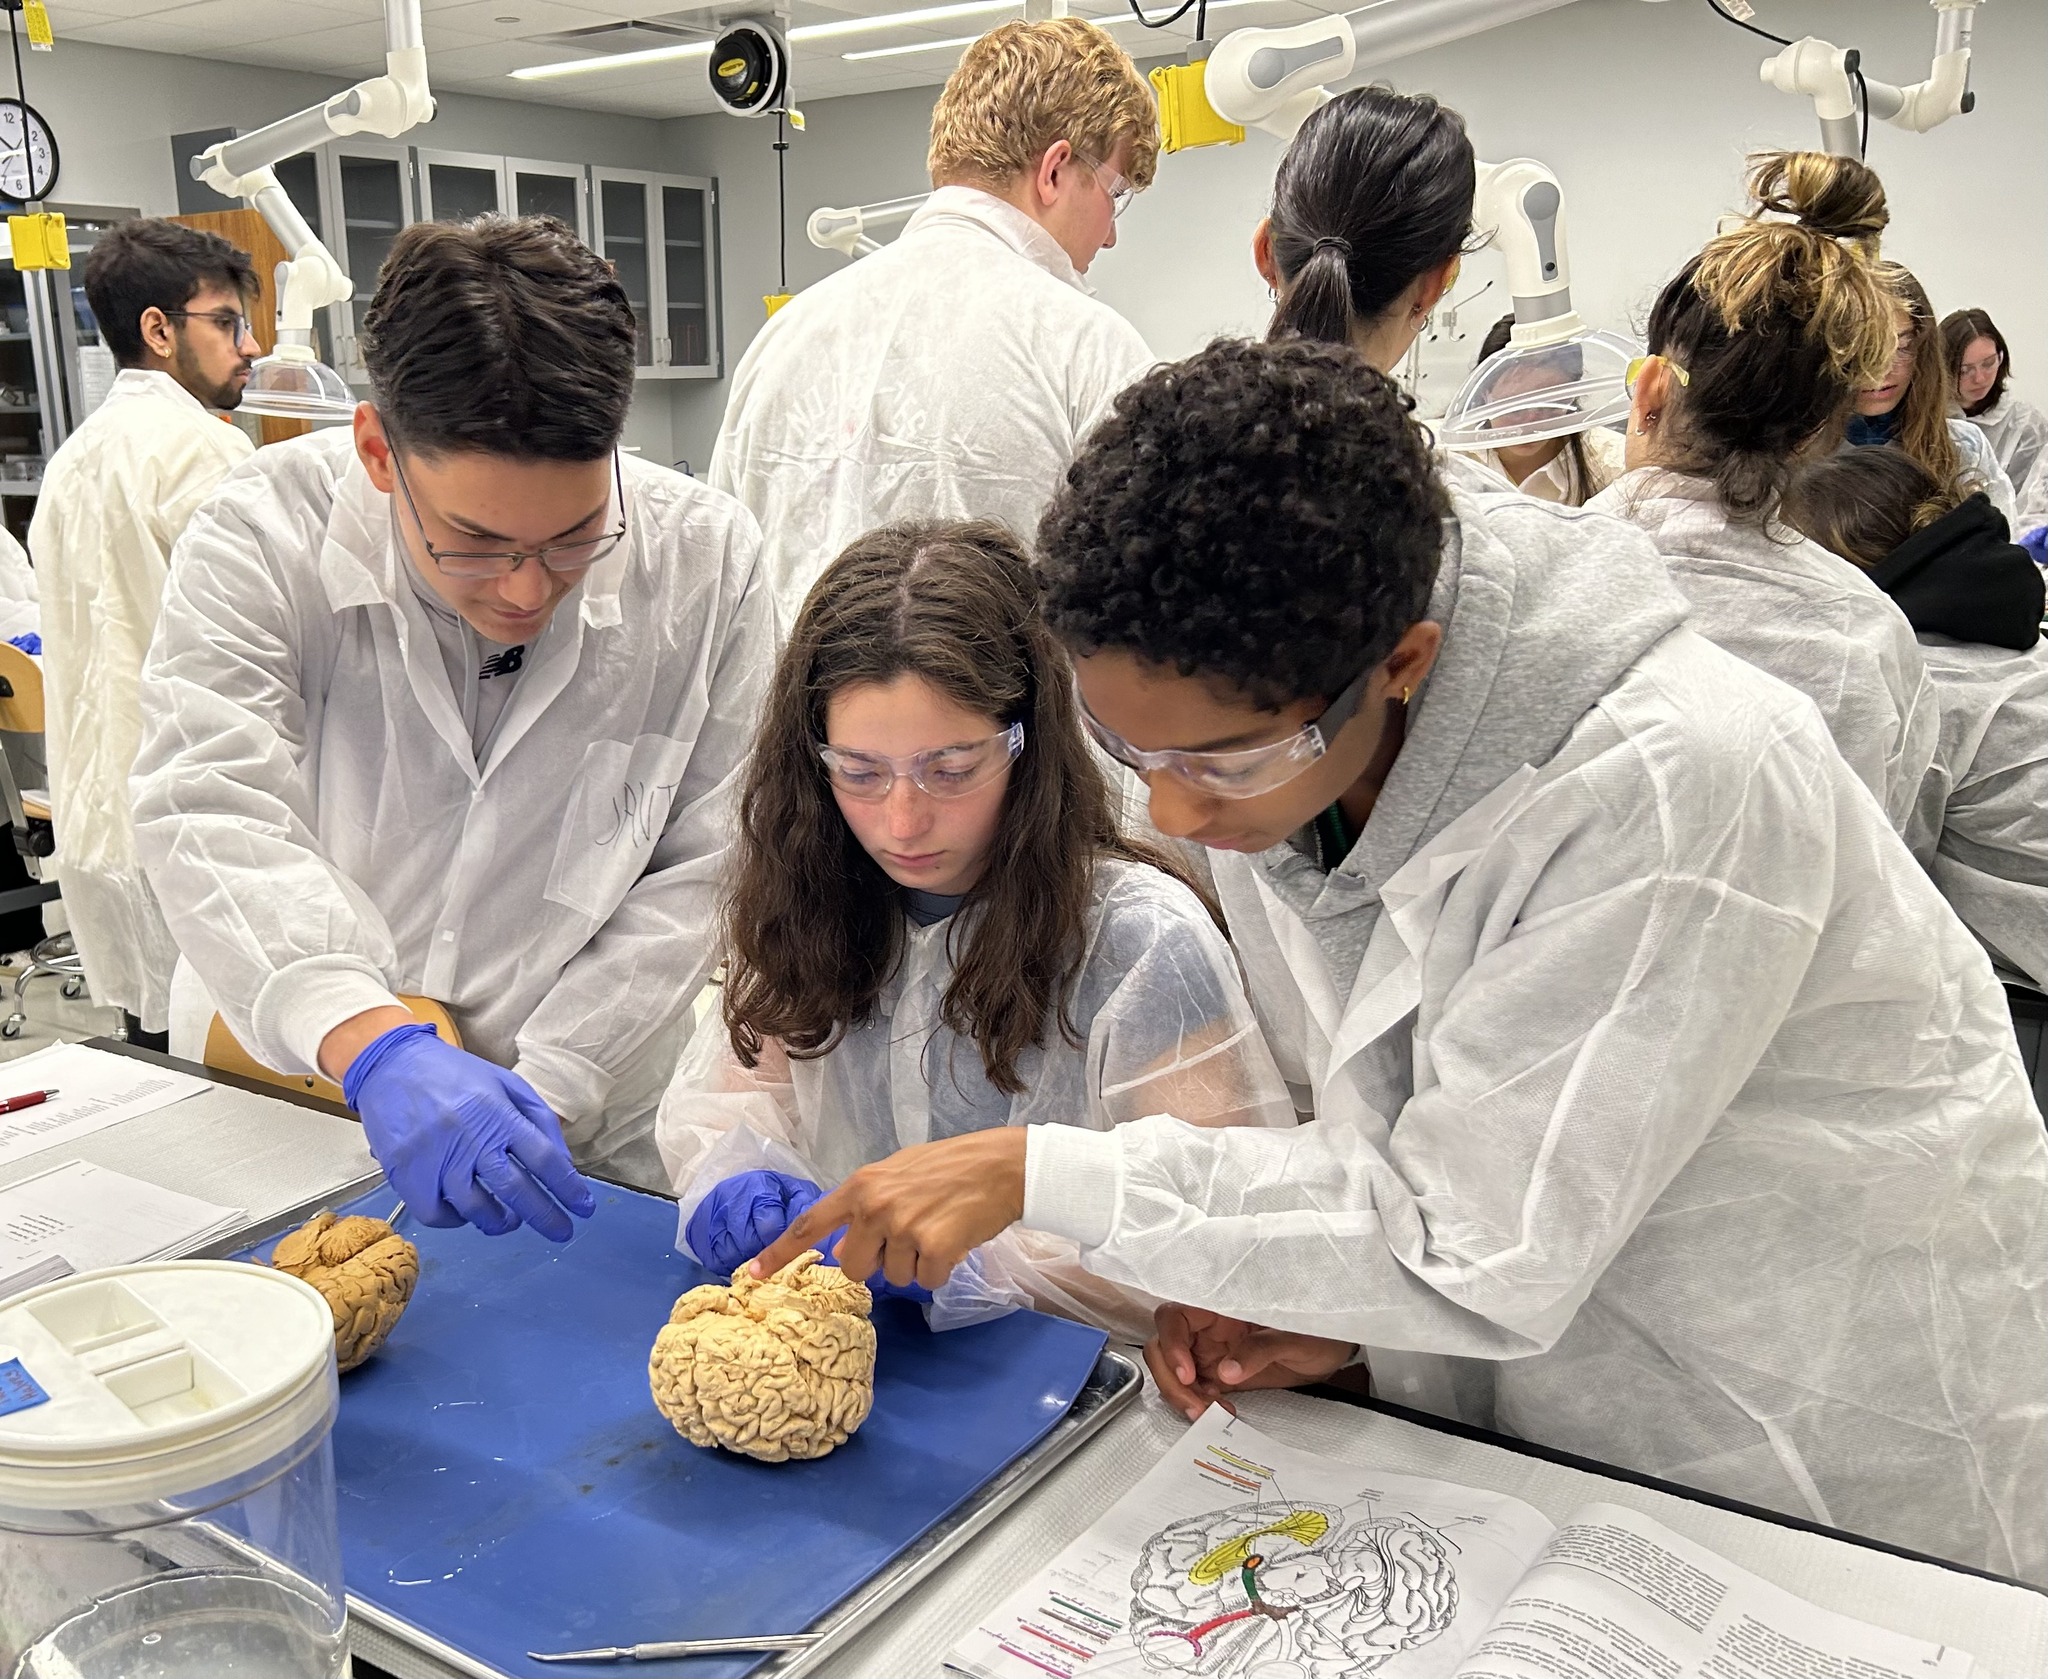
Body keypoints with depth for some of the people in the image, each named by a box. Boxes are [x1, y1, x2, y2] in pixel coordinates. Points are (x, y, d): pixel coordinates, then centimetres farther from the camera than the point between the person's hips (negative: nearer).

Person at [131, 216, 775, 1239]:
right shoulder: (260, 537, -10)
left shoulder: (705, 559, -9)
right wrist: (370, 1042, -35)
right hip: (283, 1104, 1)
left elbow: (702, 870, -7)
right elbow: (211, 818, -18)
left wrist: (541, 1089, -15)